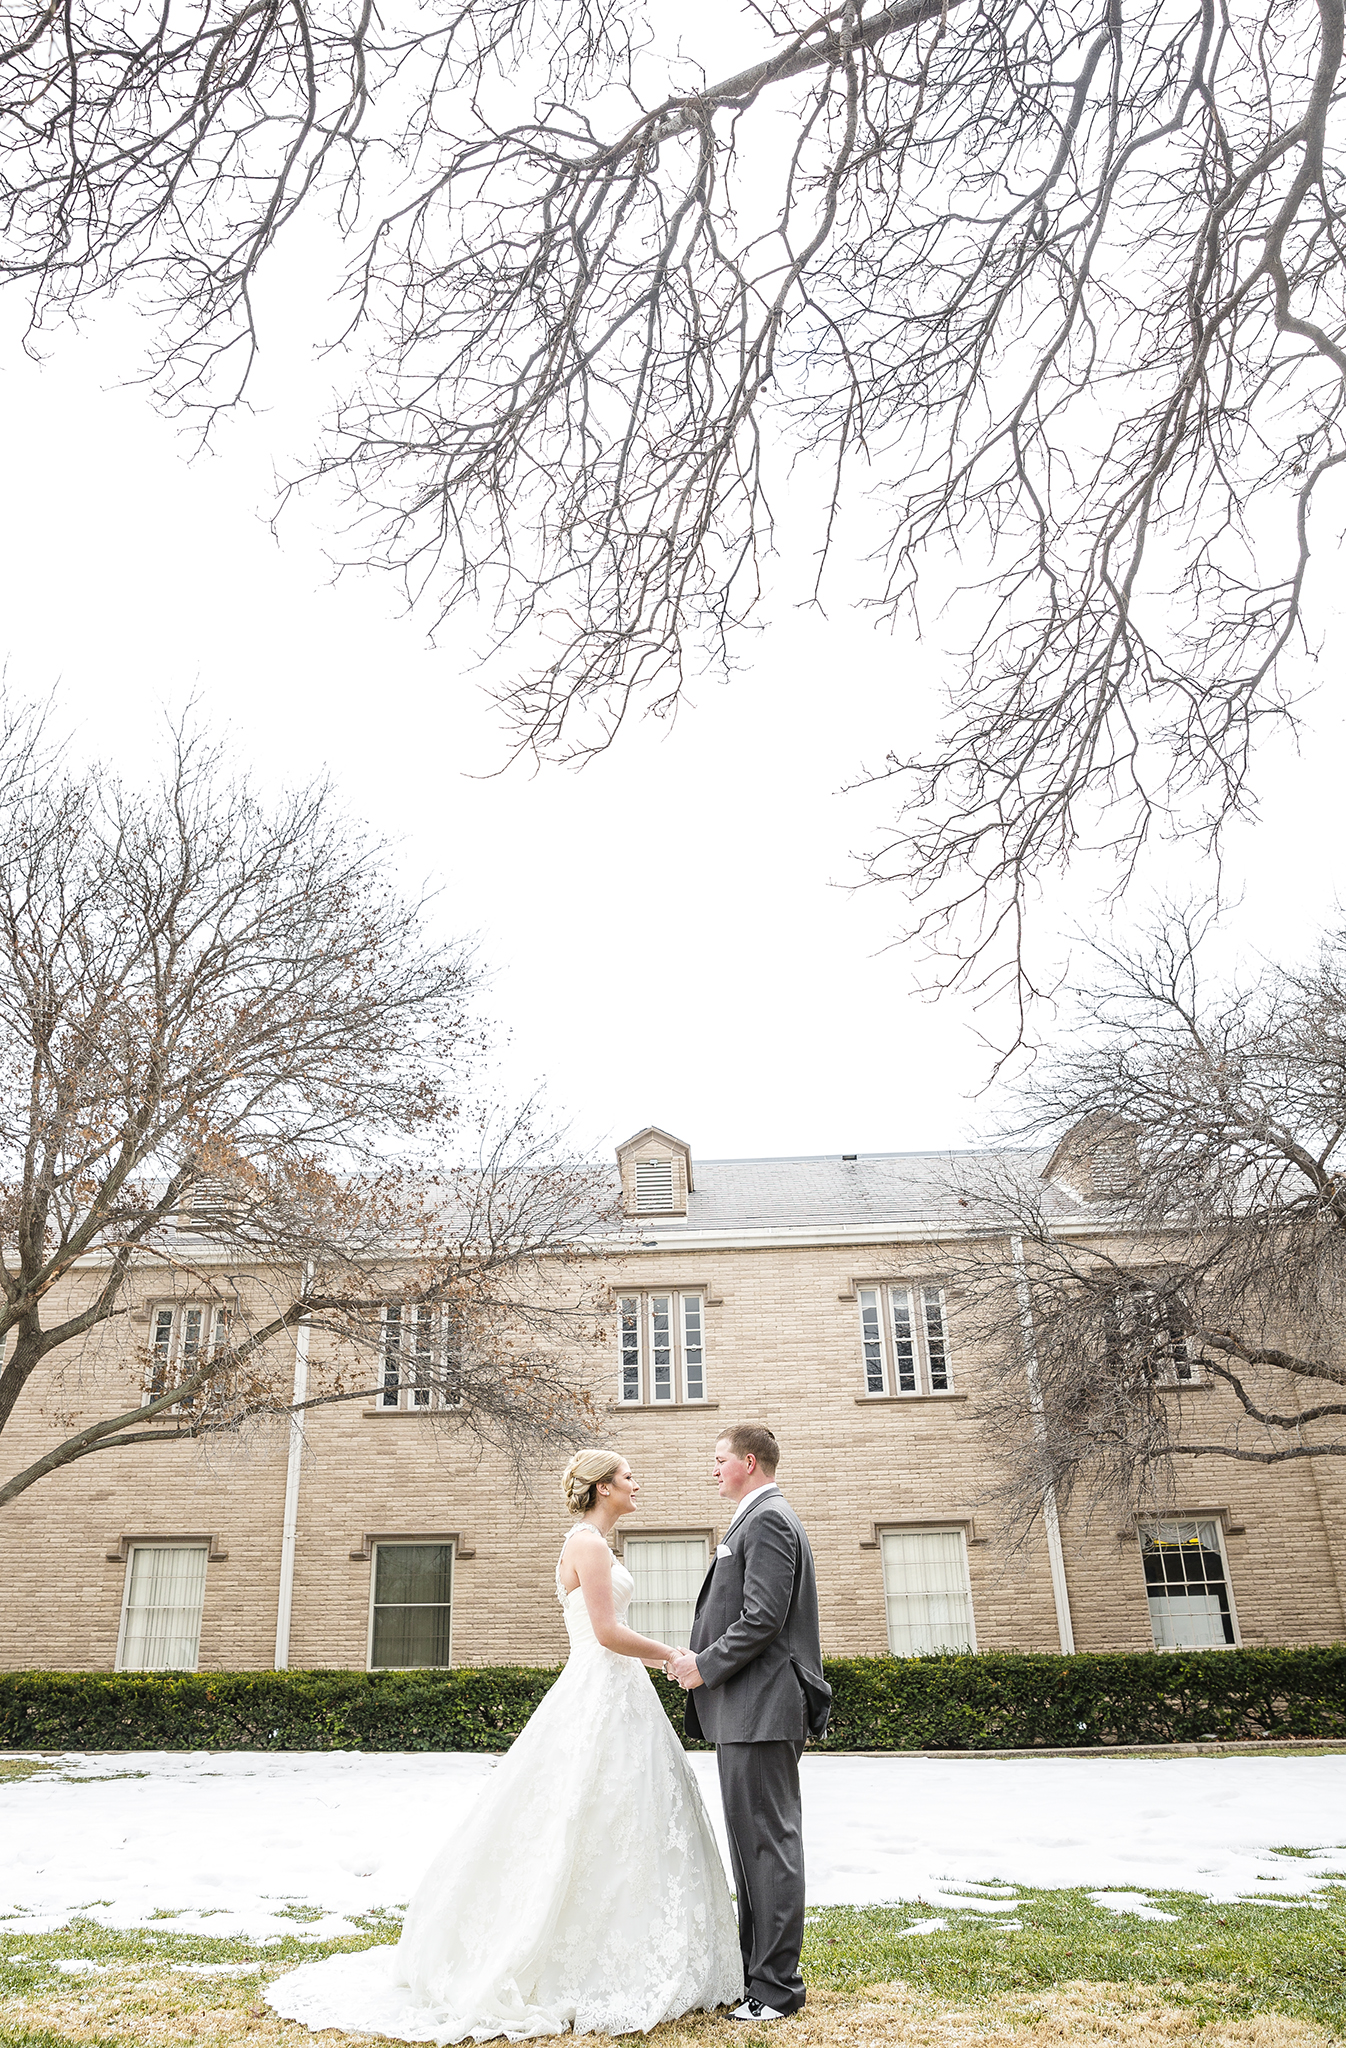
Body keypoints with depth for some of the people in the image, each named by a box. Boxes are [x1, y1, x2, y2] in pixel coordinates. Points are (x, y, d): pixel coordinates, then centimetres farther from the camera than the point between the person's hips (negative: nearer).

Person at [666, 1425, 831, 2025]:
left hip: (761, 1709, -11)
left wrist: (704, 1667, -12)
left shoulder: (768, 1520, -14)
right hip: (744, 1710, 11)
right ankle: (755, 1967, 27)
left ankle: (778, 1986, 6)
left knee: (769, 1844, -3)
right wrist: (701, 1660, 10)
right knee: (752, 1842, 17)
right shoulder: (755, 1521, 19)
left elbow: (763, 1619, -22)